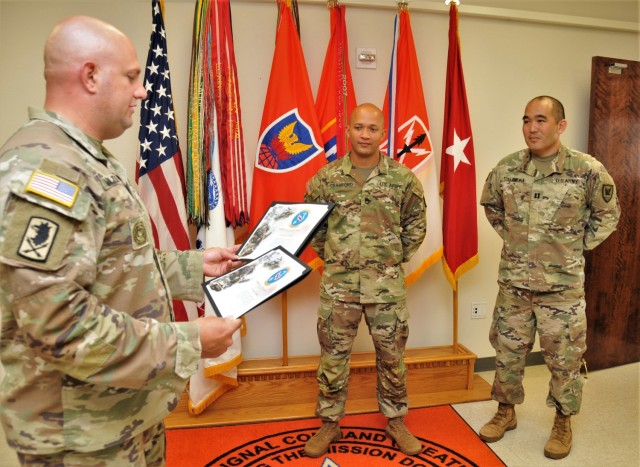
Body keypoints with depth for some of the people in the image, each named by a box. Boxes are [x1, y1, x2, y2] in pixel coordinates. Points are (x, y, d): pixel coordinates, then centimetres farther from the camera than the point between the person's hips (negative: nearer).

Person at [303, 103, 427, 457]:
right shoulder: (326, 177, -1)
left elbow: (416, 223, 10)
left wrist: (397, 258, 5)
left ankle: (396, 421, 35)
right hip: (338, 284, 0)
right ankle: (330, 424, 30)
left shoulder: (403, 178, -2)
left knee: (392, 356, 13)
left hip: (387, 285, 0)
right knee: (333, 356, 11)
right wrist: (328, 255, 7)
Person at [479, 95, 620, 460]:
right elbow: (490, 203, 15)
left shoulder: (588, 169, -11)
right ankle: (506, 412, 34)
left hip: (563, 284, -2)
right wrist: (510, 236, 7)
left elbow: (608, 214, 4)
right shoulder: (507, 168, -3)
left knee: (564, 357, 10)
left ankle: (563, 422, 32)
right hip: (513, 281, 3)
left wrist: (578, 247, -1)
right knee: (508, 350, 14)